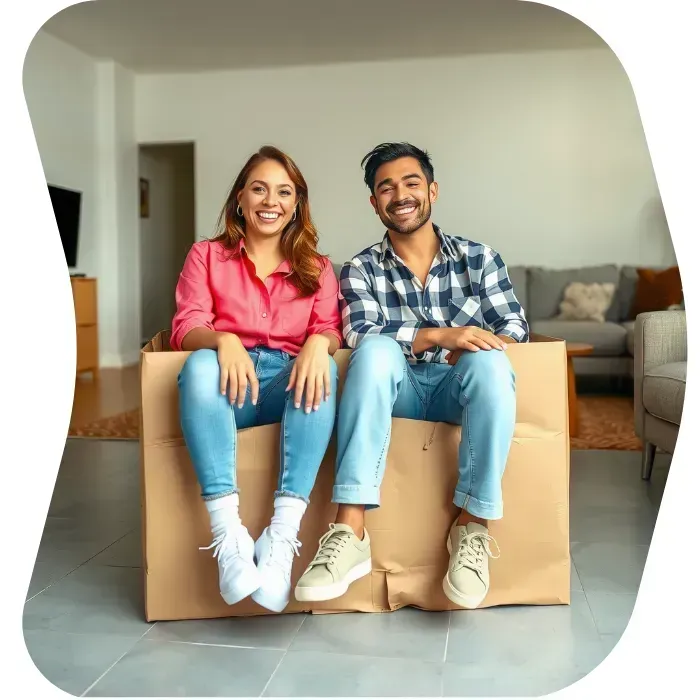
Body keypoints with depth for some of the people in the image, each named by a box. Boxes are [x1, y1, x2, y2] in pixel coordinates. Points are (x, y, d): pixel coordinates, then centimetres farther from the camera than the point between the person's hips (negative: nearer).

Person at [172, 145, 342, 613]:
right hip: (228, 384, -1)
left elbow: (330, 329, 4)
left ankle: (282, 537, -40)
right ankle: (228, 533, -41)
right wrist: (223, 340, -25)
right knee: (200, 365, -35)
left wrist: (319, 343, -23)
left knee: (323, 368, -33)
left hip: (289, 383, 1)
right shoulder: (206, 255, 14)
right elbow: (186, 328, 0)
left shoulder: (316, 267, 18)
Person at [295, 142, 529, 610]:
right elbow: (360, 335, -14)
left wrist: (473, 349, -23)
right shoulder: (360, 270, 4)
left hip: (457, 389, 1)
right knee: (377, 349, -34)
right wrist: (440, 335, -28)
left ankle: (473, 527, -27)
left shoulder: (478, 258, 7)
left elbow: (515, 326, -1)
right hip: (397, 390, 0)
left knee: (490, 362, -33)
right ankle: (351, 531, -41)